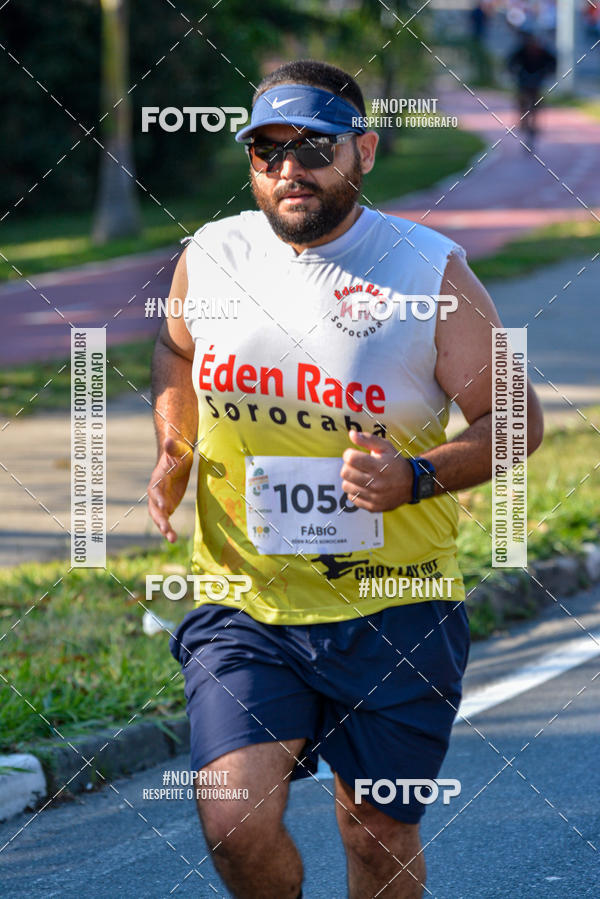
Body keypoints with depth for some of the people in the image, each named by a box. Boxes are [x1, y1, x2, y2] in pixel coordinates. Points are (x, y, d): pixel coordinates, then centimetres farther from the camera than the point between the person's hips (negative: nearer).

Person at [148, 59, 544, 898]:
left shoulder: (431, 272, -6)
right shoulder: (209, 257, 2)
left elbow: (515, 420, -2)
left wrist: (416, 478, -19)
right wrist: (173, 451, 6)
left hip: (394, 608, -1)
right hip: (243, 606, 1)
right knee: (234, 818, -15)